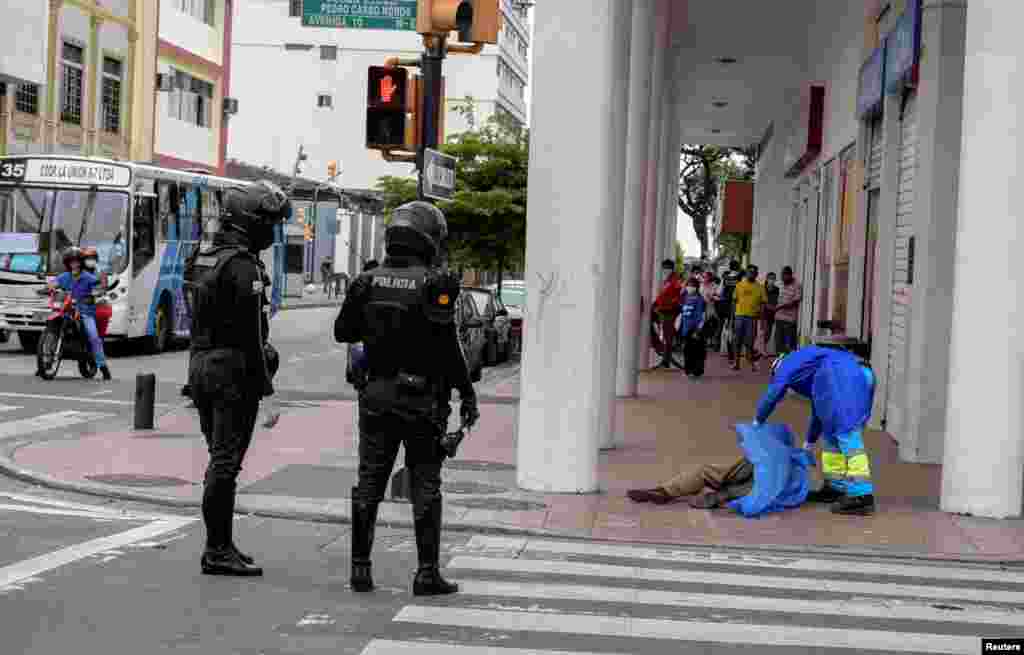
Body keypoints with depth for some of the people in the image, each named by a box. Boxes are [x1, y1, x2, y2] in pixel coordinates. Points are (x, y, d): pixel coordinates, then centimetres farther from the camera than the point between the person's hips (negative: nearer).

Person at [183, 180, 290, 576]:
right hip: (234, 370, -9)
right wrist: (266, 386, -14)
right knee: (226, 462, -5)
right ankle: (217, 551, -1)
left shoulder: (201, 259, 14)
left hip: (201, 364, 9)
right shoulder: (244, 265, -15)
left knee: (220, 458, 15)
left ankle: (221, 544, 20)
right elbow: (252, 332, -18)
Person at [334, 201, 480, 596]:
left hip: (377, 397, 4)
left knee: (369, 483, 12)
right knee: (425, 486, 4)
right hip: (423, 400, -4)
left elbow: (342, 332, 10)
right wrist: (468, 395, -7)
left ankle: (360, 567, 14)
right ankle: (427, 574, 6)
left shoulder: (367, 282, 0)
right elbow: (448, 347, -15)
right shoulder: (435, 284, -14)